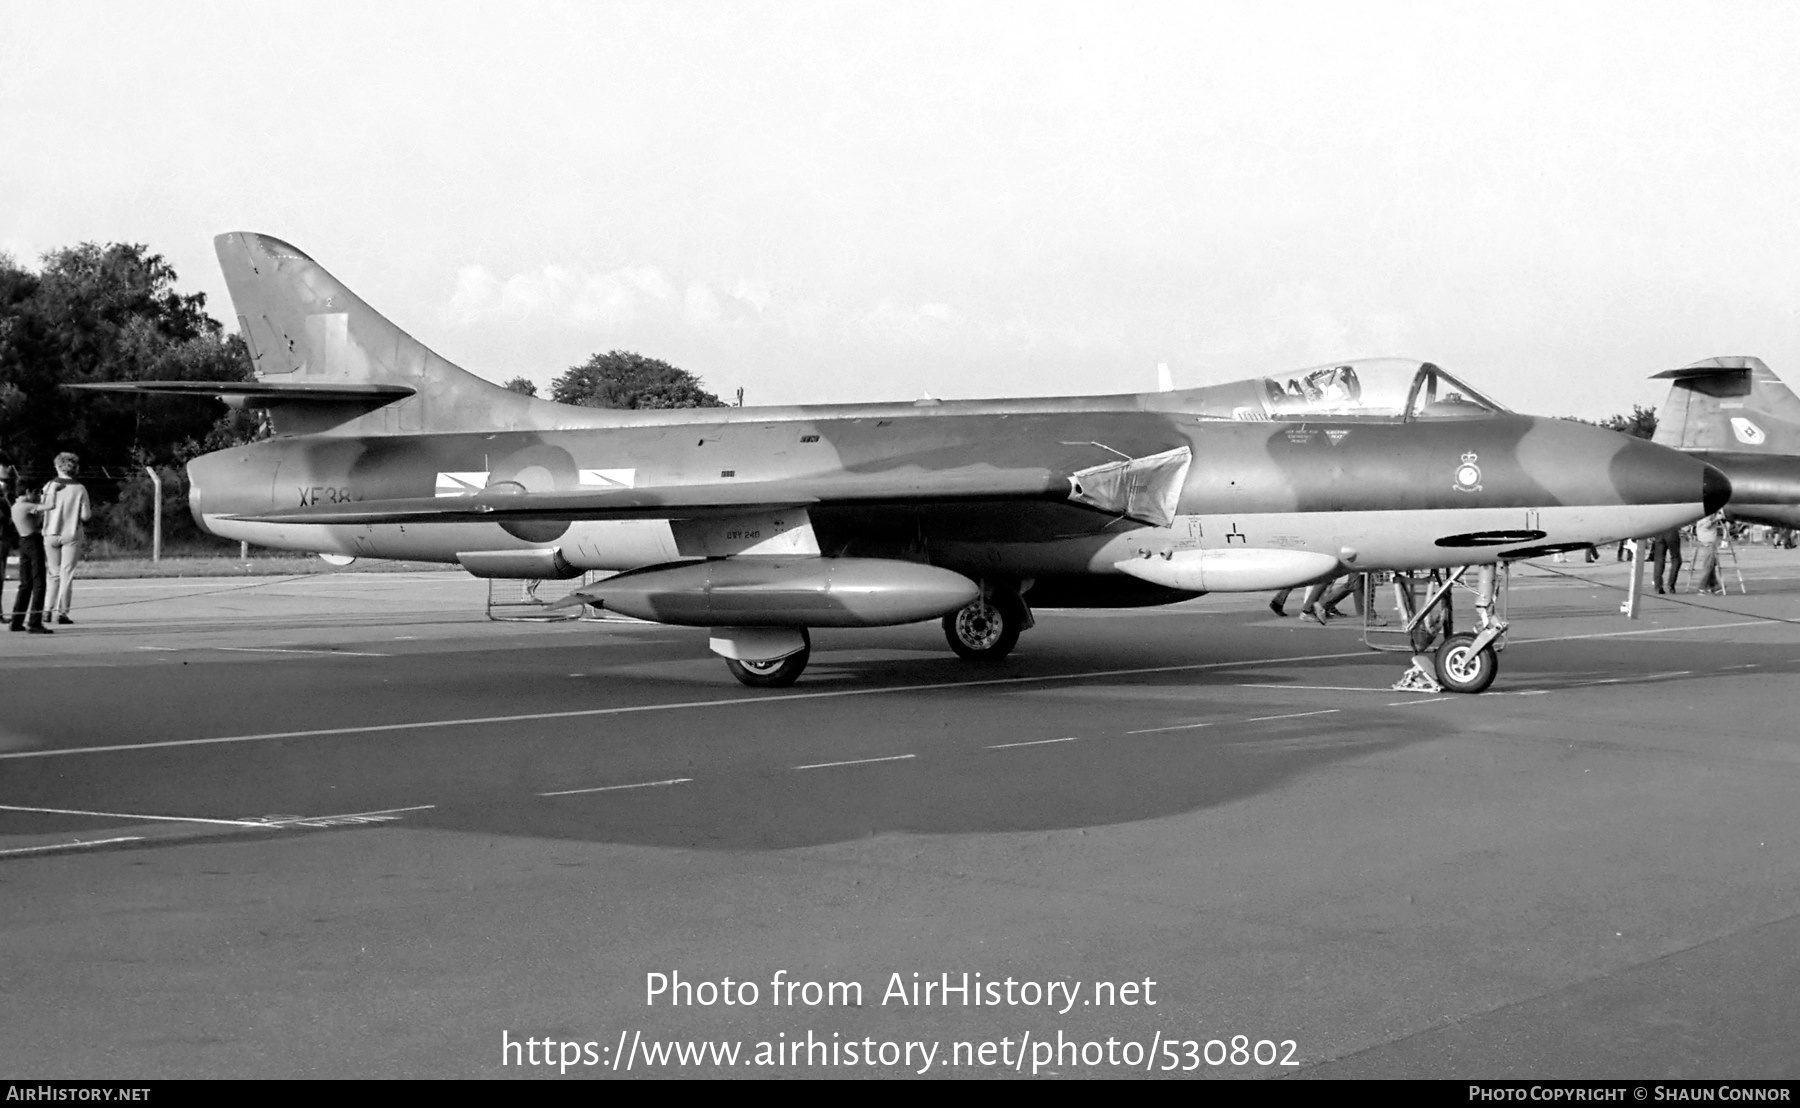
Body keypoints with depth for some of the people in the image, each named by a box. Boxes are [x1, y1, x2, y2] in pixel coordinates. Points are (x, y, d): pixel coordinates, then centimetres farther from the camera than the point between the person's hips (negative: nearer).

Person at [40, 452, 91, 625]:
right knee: (67, 574, 3)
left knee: (54, 573, 14)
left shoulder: (49, 487, -3)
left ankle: (48, 609, 9)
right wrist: (91, 511, 15)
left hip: (51, 534, 2)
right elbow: (85, 516, -6)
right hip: (71, 535, -2)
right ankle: (62, 612, -1)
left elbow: (40, 509, -6)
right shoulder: (79, 489, -6)